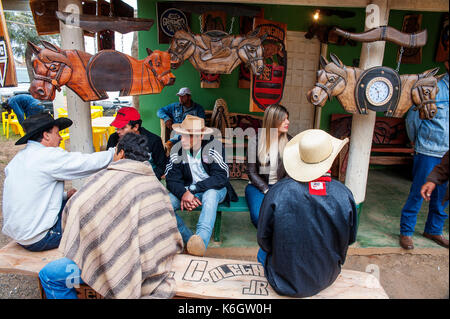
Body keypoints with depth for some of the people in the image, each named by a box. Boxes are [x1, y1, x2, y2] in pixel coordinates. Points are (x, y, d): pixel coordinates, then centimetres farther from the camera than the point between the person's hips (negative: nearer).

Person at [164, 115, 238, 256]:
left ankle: (201, 240, -51)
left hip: (215, 189, -3)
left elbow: (222, 177, -24)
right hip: (189, 190, 4)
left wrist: (193, 189, -32)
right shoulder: (177, 149, -7)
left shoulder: (214, 146, -17)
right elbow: (171, 179, -7)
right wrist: (184, 193, -29)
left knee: (210, 194, -39)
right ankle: (190, 240, -17)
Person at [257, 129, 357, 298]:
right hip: (326, 280, 3)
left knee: (263, 252, 27)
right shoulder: (345, 195, -19)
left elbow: (264, 239, -13)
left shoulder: (278, 192, -26)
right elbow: (349, 239, -3)